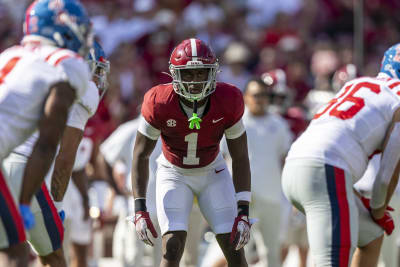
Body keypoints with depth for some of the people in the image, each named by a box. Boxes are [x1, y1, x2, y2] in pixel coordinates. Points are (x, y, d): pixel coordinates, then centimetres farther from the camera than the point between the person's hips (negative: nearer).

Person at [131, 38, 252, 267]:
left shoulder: (227, 102, -23)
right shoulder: (160, 104, -26)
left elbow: (240, 158, -13)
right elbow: (141, 155, -14)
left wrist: (243, 213, -19)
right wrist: (140, 210, -20)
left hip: (213, 173, 1)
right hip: (174, 174, -1)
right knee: (172, 248, -17)